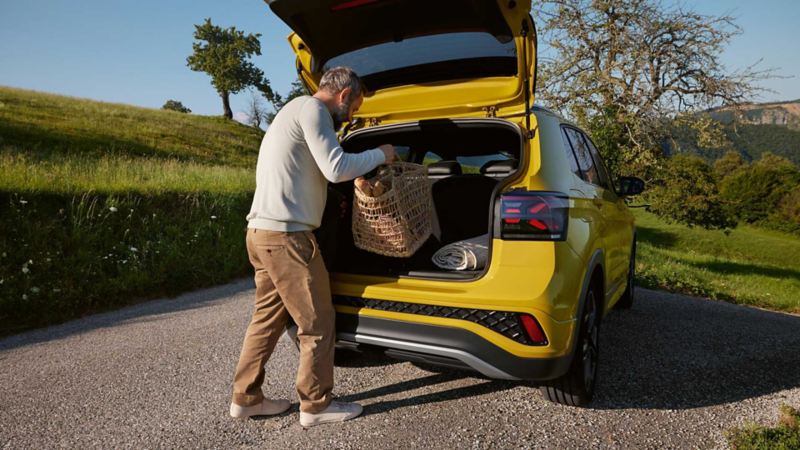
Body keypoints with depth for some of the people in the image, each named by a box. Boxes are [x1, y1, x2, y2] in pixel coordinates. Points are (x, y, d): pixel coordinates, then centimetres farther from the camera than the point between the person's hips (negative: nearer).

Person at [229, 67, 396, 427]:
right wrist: (380, 154, -2)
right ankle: (316, 406, 13)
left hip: (264, 232, 10)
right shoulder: (311, 108, -8)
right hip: (285, 235, -10)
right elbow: (337, 168, -17)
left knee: (268, 318, 17)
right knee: (317, 323, 1)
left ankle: (246, 398, 27)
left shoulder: (297, 110, 24)